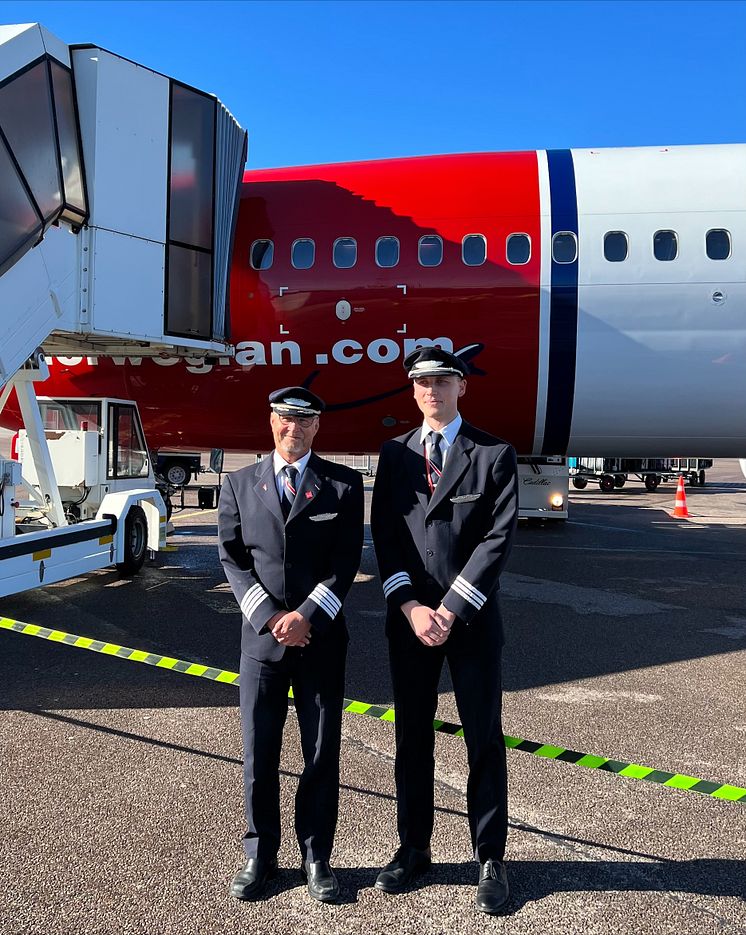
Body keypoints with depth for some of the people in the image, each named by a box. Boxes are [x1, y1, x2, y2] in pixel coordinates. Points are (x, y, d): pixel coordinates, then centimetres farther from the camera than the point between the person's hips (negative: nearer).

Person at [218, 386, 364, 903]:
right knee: (258, 754, 9)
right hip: (262, 635, 1)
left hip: (322, 638, -1)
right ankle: (260, 856, 28)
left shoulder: (343, 484, 1)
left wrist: (306, 615, -14)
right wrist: (268, 617, -10)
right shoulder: (240, 484, 6)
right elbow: (233, 557, 2)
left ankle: (316, 856, 27)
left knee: (322, 753, 9)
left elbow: (346, 561, -4)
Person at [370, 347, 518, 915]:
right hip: (408, 618, 3)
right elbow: (384, 537, 2)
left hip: (472, 619, -2)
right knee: (413, 737, 13)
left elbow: (498, 540, -9)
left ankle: (491, 860, 24)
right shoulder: (395, 454, 7)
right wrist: (411, 607, -10)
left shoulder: (495, 455, -1)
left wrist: (450, 611, -14)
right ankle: (414, 849, 30)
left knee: (485, 740, 7)